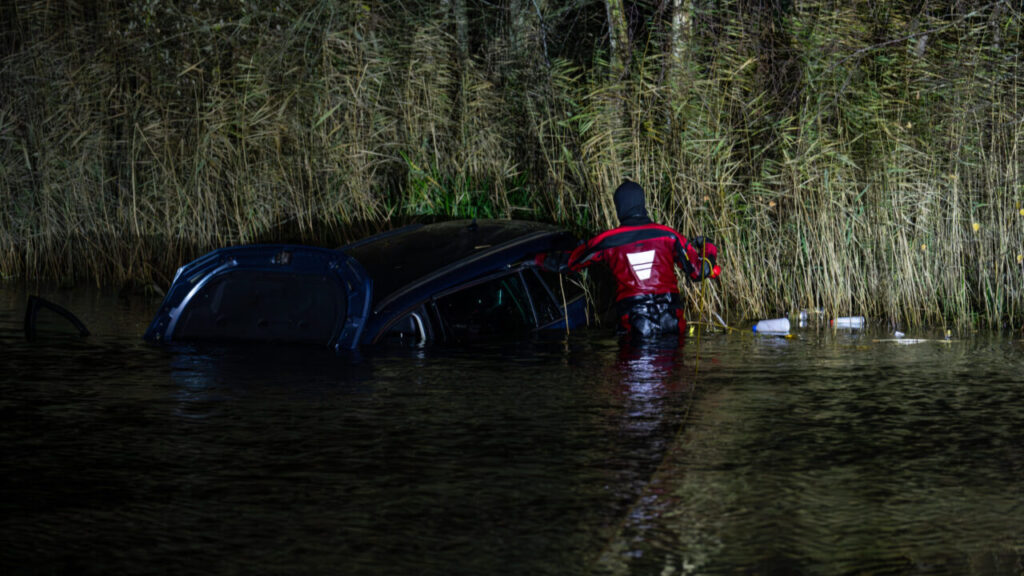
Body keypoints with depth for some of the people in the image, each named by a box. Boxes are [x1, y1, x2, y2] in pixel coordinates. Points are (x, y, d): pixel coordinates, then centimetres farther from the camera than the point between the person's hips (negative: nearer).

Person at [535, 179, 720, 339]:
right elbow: (698, 272, 7)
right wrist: (707, 249, 29)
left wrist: (540, 260, 38)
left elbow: (567, 262, 18)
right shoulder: (667, 235, 6)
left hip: (632, 319, -1)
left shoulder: (607, 241, 5)